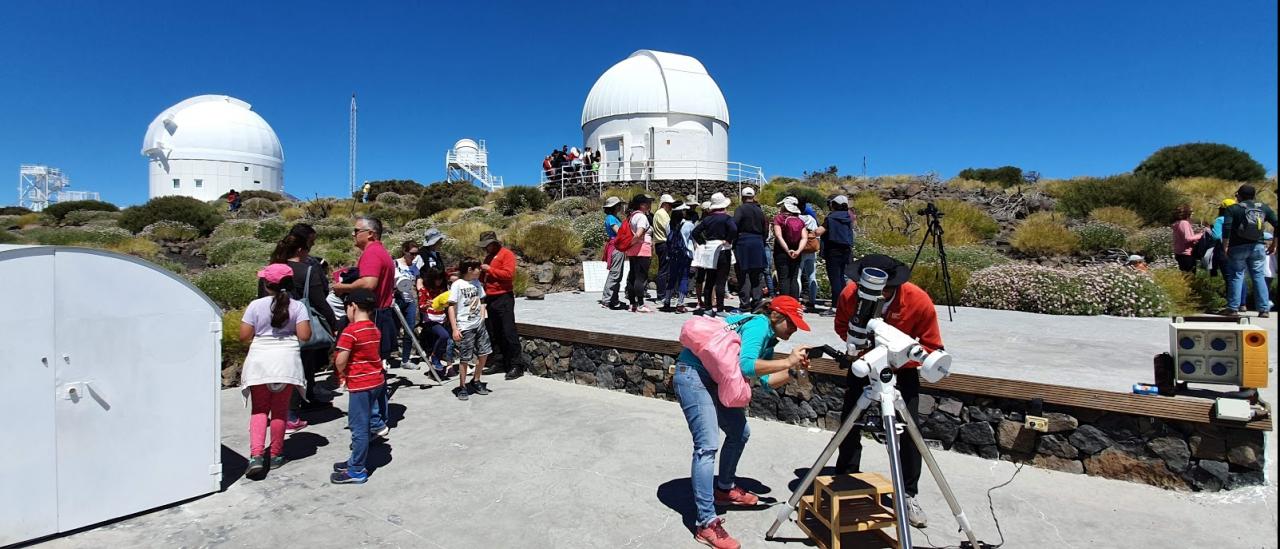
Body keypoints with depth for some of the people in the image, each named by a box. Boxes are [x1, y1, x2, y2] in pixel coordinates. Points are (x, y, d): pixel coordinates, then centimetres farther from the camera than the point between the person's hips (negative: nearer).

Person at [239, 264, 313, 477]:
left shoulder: (255, 305, -4)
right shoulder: (297, 307, -3)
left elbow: (244, 336, -4)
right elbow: (304, 335, -10)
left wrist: (259, 336, 16)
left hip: (260, 361, 0)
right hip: (286, 361, 0)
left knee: (259, 409, 10)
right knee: (280, 409, 11)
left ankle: (256, 456, -3)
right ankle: (276, 455, 20)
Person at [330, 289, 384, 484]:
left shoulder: (350, 331, -17)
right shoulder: (375, 330, 8)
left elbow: (340, 360, -20)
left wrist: (342, 373, 1)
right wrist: (347, 373, 12)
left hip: (360, 385, -8)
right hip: (377, 381, 8)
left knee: (359, 427, 1)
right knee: (364, 424, 19)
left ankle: (357, 471, 10)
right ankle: (356, 461, 32)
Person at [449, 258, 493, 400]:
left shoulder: (477, 283, 10)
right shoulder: (457, 284, -9)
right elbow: (451, 308, -11)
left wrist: (482, 318, 5)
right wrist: (455, 329, -16)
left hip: (479, 325, 6)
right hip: (465, 327, -6)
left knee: (484, 354, 9)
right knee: (464, 358, 0)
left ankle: (475, 381, 27)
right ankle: (462, 387, 14)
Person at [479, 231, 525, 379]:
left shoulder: (506, 254, -5)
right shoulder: (488, 257, 19)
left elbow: (509, 274, -18)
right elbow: (484, 278, 23)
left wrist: (490, 269, -14)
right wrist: (480, 272, 3)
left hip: (504, 298, -8)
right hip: (490, 299, 8)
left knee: (509, 332, -9)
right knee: (495, 333, 9)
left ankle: (517, 366, -5)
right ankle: (505, 363, 16)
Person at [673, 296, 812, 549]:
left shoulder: (768, 339, 13)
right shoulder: (758, 325, -15)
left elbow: (767, 381, 10)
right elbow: (745, 365, -30)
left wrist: (794, 370, -4)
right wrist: (786, 361, -23)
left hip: (714, 380, 11)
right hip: (692, 374, -11)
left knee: (740, 433, 19)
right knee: (708, 445, -17)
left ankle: (725, 489, 39)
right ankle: (706, 523, -14)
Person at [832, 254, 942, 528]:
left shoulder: (919, 300, -30)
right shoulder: (850, 293, -25)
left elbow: (932, 346, -18)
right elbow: (841, 326, -4)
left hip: (903, 367, -1)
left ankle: (909, 495, 9)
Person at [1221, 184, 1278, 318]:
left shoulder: (1233, 209, -4)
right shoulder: (1264, 208, 8)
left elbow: (1226, 228, -16)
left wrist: (1225, 246, -10)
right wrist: (1274, 244, 13)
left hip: (1238, 247, -3)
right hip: (1258, 247, 3)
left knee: (1236, 276, 3)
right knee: (1259, 276, 8)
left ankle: (1233, 308, 3)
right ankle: (1264, 309, 8)